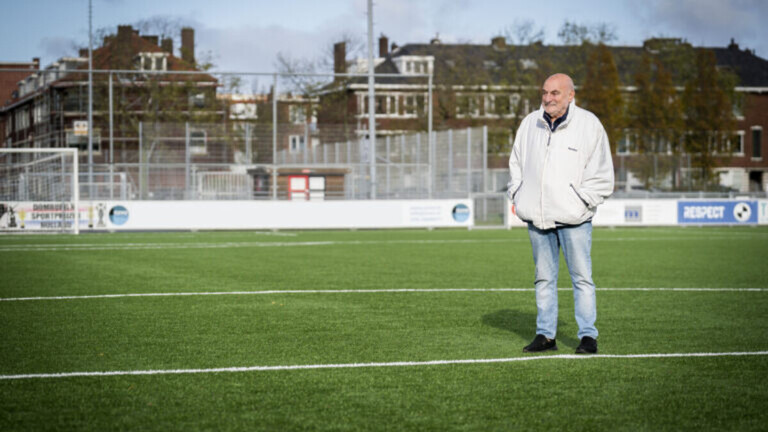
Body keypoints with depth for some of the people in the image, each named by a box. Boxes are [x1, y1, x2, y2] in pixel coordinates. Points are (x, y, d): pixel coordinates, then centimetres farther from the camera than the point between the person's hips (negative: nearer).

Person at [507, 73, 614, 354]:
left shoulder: (589, 125, -2)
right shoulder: (530, 123, 10)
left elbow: (602, 173, 1)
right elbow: (516, 162, 22)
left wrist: (583, 202, -7)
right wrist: (517, 195, 10)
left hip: (573, 217, -4)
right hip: (537, 217, 4)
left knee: (581, 277, -3)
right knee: (544, 277, 9)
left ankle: (588, 335, 4)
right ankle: (545, 335, 15)